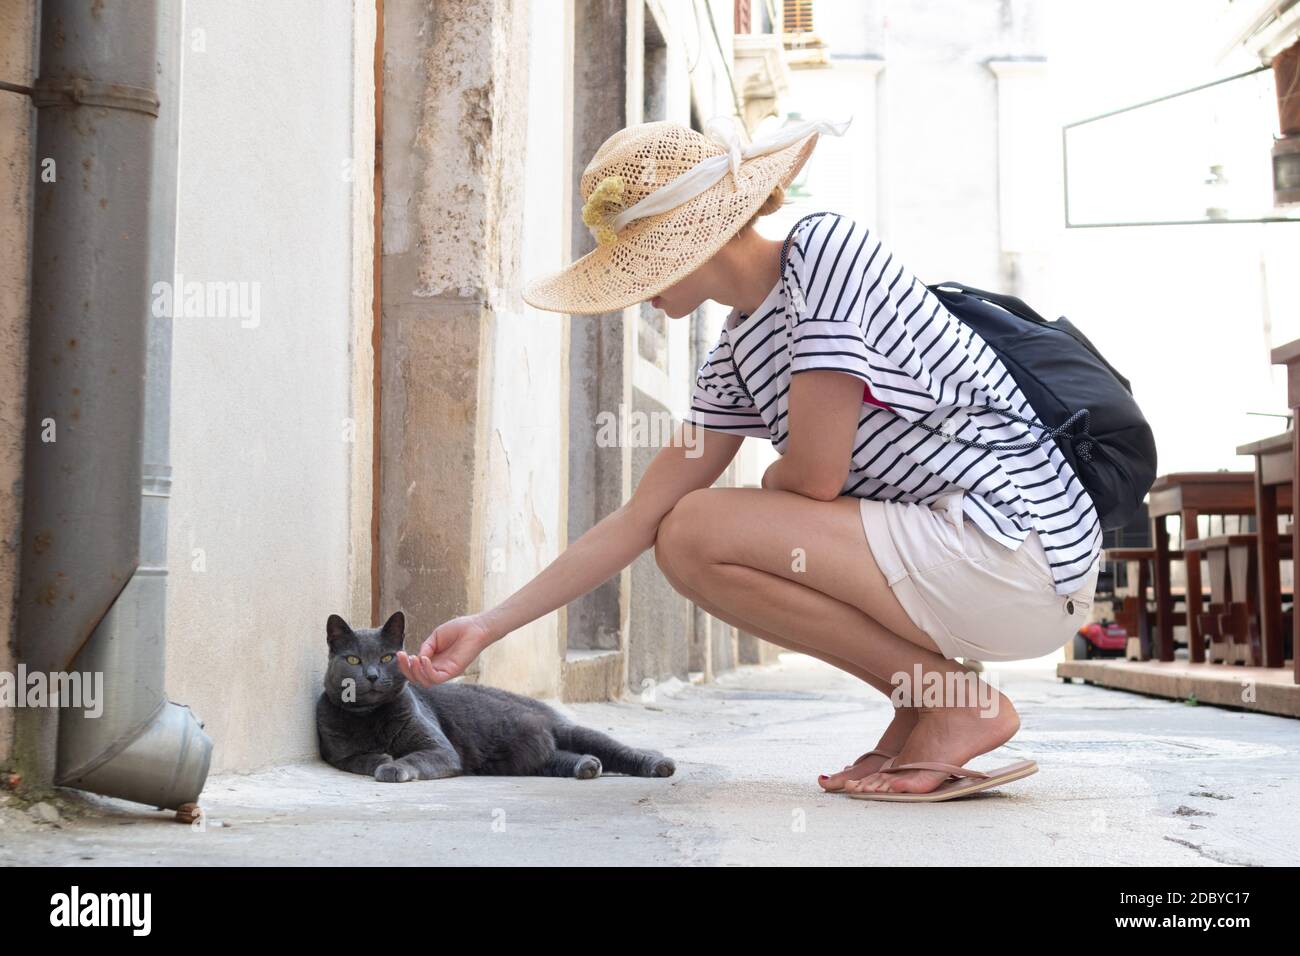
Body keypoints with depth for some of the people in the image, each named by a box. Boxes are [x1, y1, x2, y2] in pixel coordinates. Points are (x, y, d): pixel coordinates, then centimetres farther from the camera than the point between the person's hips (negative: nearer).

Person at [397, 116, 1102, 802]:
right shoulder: (736, 355, 12)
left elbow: (813, 476, -18)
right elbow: (637, 520, 11)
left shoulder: (826, 248, -12)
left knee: (695, 532, -13)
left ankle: (961, 701, -6)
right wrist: (489, 626, 10)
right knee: (680, 535, 12)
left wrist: (767, 488, 6)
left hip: (1019, 549, -9)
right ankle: (921, 705, 8)